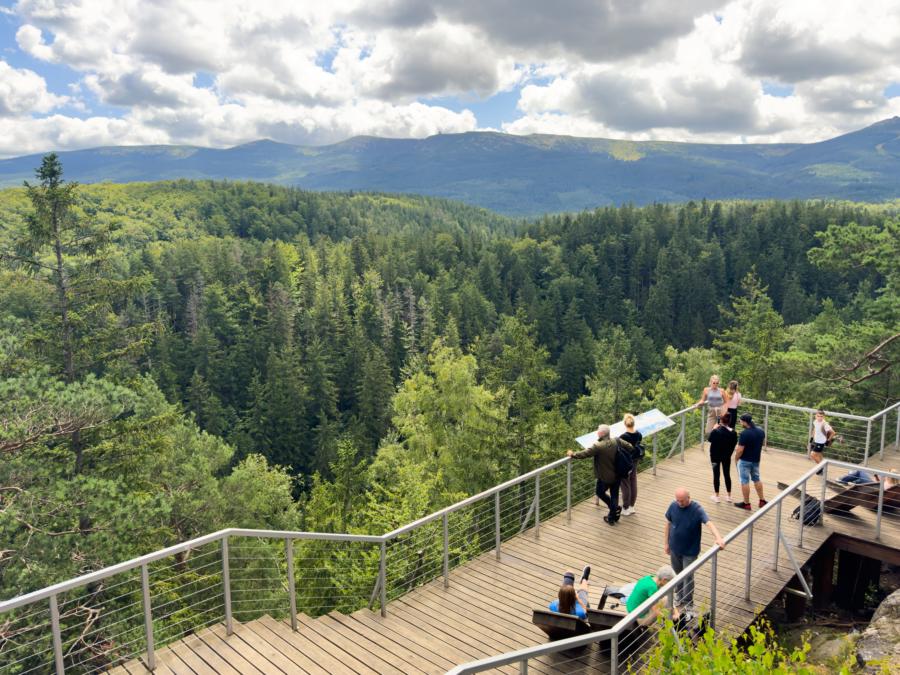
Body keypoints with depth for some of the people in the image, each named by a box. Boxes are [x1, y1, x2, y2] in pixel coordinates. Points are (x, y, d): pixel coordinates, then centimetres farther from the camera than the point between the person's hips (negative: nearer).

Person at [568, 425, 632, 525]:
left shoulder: (598, 446, -26)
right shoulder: (616, 441, -10)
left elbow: (584, 454, -22)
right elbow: (629, 447, 0)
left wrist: (573, 454, -7)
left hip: (605, 477, -5)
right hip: (617, 475, 5)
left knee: (600, 492, 20)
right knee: (614, 495, 17)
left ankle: (615, 508, 13)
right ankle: (613, 517, 27)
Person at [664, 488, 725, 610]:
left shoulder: (697, 509, -23)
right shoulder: (673, 506, -11)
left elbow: (709, 523, -37)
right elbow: (668, 523, 1)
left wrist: (718, 538, -54)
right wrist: (666, 543, 6)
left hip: (690, 551, -4)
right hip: (674, 548, 4)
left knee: (688, 577, 7)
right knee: (677, 573, 22)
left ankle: (688, 603, 26)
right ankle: (679, 594, 45)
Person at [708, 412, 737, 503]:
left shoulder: (716, 431, -22)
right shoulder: (733, 433, -11)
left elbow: (709, 439, -6)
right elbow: (734, 444, -2)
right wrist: (729, 453, 11)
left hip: (715, 456, -3)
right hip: (727, 456, 3)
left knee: (716, 475, 7)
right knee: (727, 474, 15)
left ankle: (716, 496, 14)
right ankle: (728, 495, 23)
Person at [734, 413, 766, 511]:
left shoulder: (744, 434, -25)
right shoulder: (761, 431, -2)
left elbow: (740, 450, -23)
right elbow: (763, 442, 16)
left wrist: (736, 459, -7)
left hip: (745, 461, -7)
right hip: (756, 460, 7)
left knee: (745, 481, 4)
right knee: (756, 479, 22)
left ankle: (746, 504, 12)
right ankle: (762, 500, 28)